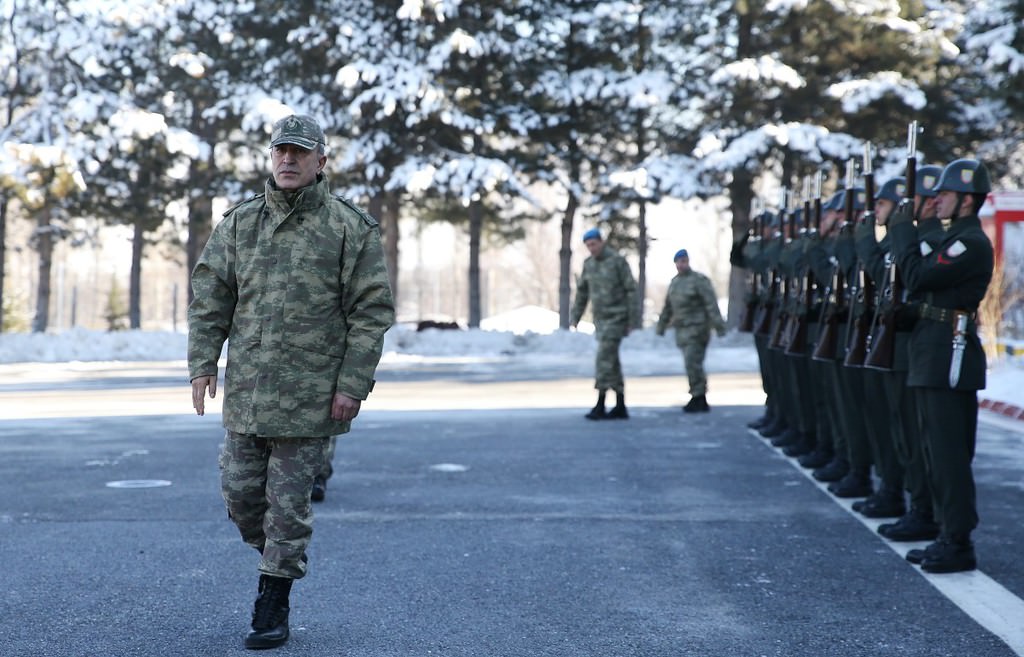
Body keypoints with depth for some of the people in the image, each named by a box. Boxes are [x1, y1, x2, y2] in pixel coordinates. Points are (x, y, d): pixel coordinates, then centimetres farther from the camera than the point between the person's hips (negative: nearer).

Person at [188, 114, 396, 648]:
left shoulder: (350, 229, -3)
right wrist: (203, 363, 0)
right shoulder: (239, 224, 8)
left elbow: (373, 311, -5)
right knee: (240, 491, 9)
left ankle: (274, 604, 12)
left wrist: (352, 384, -11)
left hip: (310, 394, -4)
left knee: (288, 498, 0)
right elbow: (209, 297, 10)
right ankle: (276, 558, 36)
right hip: (246, 389, 4)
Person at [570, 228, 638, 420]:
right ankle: (620, 407, 12)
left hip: (617, 317, -7)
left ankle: (600, 406, -11)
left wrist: (633, 319, -14)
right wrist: (575, 317, 7)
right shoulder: (589, 264, 8)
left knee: (604, 358, -13)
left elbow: (631, 290, -11)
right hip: (600, 318, 7)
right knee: (611, 361, 8)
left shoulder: (618, 261, -12)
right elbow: (582, 291, 14)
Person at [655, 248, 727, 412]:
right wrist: (661, 326, 26)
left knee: (693, 363, -14)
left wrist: (718, 325, -20)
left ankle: (698, 397, -9)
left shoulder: (699, 280, -8)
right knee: (692, 365, 8)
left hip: (697, 329, -7)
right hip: (682, 330, 7)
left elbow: (711, 304, -14)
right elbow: (668, 307, 24)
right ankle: (700, 402, 12)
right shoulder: (675, 282, 16)